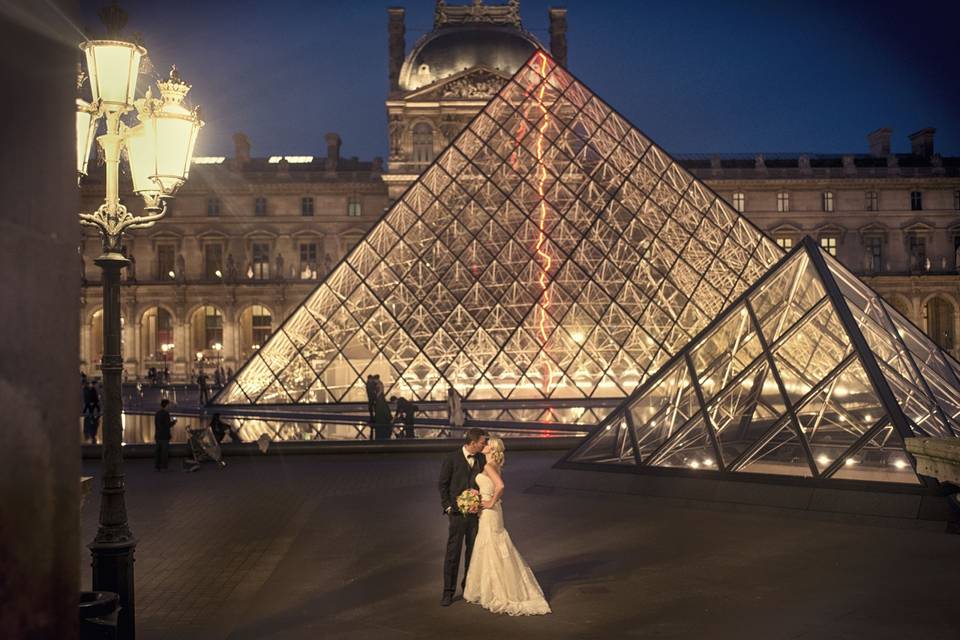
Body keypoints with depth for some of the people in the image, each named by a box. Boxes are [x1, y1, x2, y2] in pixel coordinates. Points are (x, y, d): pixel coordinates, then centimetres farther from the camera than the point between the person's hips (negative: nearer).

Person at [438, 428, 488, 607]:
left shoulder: (482, 459, 5)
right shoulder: (451, 458, -6)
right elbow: (442, 484, -1)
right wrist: (448, 506, -7)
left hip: (476, 512, 4)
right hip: (458, 513, -4)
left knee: (473, 551, 11)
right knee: (453, 552, -1)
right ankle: (448, 592, 7)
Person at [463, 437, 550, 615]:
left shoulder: (489, 466, -17)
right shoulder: (495, 467, 11)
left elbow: (500, 486, -31)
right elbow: (500, 489, 17)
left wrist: (491, 503, -21)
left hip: (489, 513, -9)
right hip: (491, 513, 9)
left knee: (492, 550, -2)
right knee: (493, 549, 15)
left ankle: (499, 595, 5)